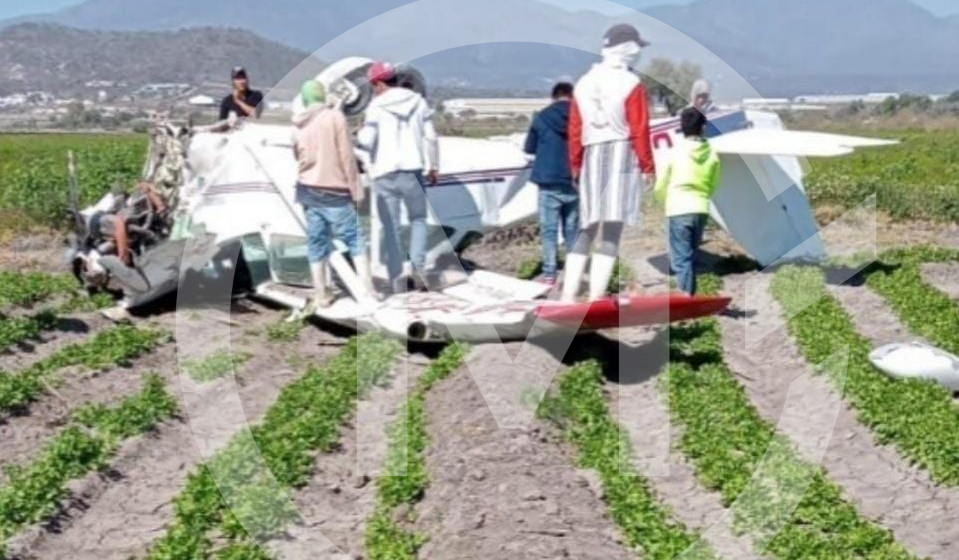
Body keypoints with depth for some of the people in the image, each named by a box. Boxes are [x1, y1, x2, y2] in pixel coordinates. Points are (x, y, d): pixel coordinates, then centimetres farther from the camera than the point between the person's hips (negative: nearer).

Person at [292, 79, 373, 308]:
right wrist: (355, 189, -5)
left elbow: (298, 157, 12)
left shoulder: (298, 126, 8)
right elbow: (346, 156, -9)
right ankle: (366, 289, -6)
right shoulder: (335, 117, -7)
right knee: (355, 240, 1)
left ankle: (321, 295, 10)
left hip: (308, 190, 5)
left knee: (316, 243, 8)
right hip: (334, 191, -5)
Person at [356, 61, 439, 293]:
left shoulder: (376, 106, -5)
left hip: (386, 173, -2)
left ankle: (396, 277, 4)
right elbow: (430, 137, 4)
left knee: (391, 226, 6)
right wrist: (433, 166, 13)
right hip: (413, 170, 2)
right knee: (418, 218, 19)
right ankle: (418, 264, 2)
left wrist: (358, 136, 13)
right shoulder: (418, 101, 5)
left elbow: (366, 142, -10)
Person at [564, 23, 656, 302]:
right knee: (611, 233, -6)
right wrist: (648, 167, 0)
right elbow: (639, 131, -8)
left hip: (592, 158, 6)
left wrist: (575, 165, 21)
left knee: (587, 231, 13)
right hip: (622, 155, -6)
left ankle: (568, 296, 10)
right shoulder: (631, 84, -5)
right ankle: (595, 300, -11)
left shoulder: (583, 83, 12)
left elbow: (574, 130, 13)